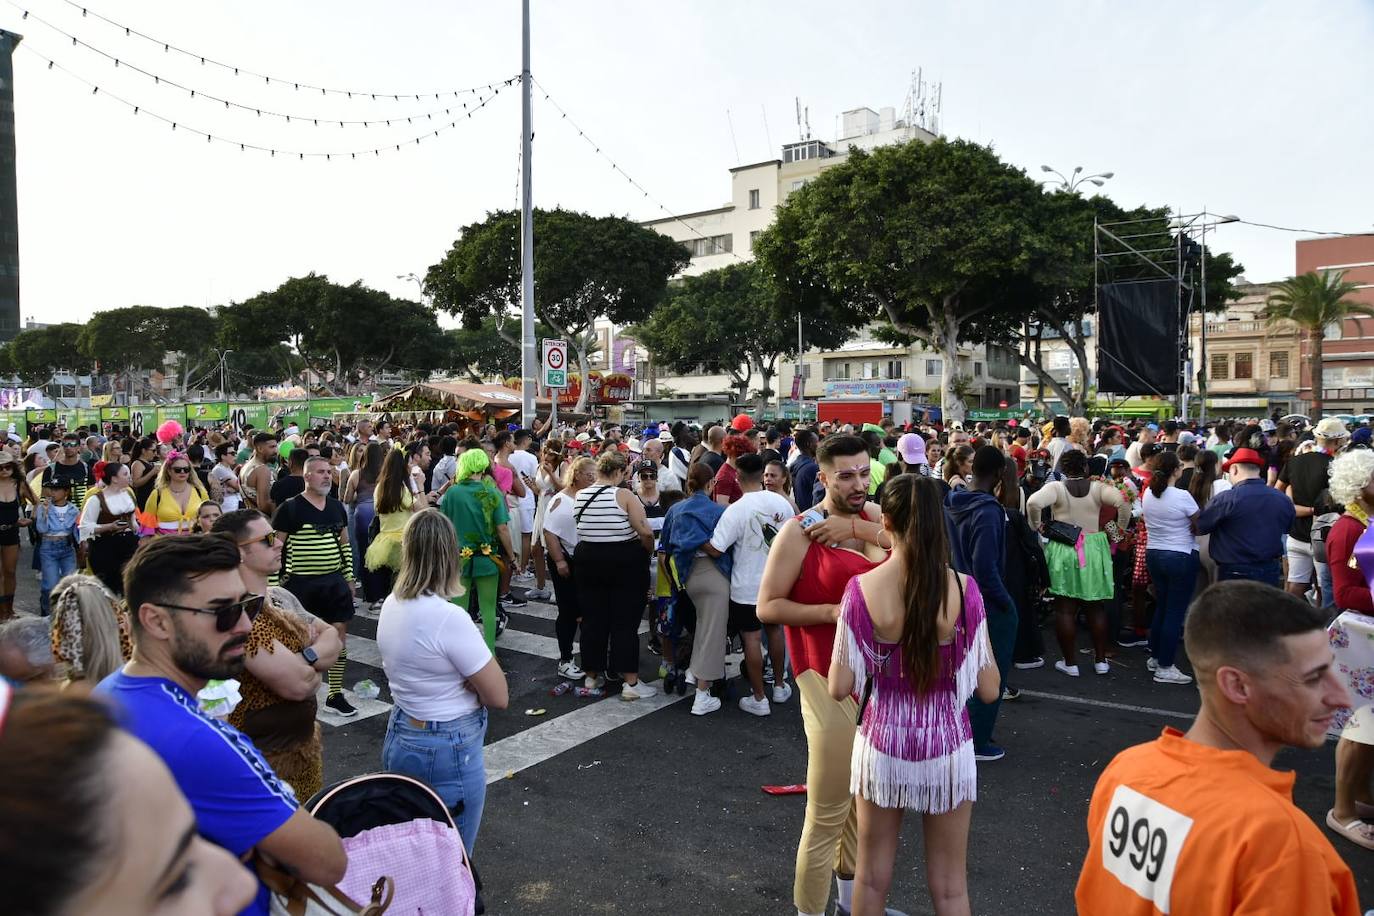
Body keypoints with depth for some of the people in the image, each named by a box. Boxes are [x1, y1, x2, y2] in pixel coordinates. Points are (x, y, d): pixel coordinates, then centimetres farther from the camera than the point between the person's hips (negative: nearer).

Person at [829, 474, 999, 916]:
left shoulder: (861, 589, -16)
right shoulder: (963, 589, -14)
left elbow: (840, 688, -11)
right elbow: (989, 690, -8)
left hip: (883, 742, 0)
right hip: (947, 744, 1)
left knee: (872, 875, 20)